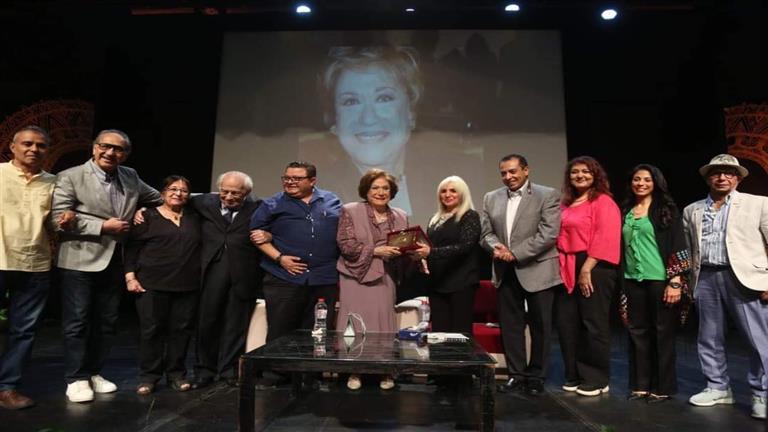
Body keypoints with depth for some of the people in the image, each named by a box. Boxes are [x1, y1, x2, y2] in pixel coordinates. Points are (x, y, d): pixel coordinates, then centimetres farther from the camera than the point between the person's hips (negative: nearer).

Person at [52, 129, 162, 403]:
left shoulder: (131, 177, 7)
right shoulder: (70, 177, -7)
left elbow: (158, 199, 22)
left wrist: (140, 210, 5)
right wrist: (103, 226, -17)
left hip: (114, 262, 5)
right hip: (80, 262, -5)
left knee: (106, 322, 12)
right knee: (77, 322, 1)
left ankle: (94, 373, 26)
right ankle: (76, 379, 14)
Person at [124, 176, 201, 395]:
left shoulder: (194, 219, 13)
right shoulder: (148, 216, 3)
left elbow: (199, 249, 15)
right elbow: (131, 248, 0)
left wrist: (200, 278, 5)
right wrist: (130, 276, -7)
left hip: (187, 286, 3)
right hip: (152, 284, -3)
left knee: (182, 329, 6)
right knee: (151, 329, 3)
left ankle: (176, 374, 19)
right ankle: (148, 376, 17)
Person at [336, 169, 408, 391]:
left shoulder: (400, 216, 12)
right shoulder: (350, 211, 0)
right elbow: (346, 245, -9)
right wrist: (375, 251, -17)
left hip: (385, 278, 3)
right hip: (357, 276, -2)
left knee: (384, 323, 4)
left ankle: (385, 372, 17)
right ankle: (354, 372, 15)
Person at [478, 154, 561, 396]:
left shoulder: (547, 196, -5)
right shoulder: (491, 198, 9)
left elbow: (548, 234, -14)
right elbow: (486, 233, 7)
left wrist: (515, 253, -18)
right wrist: (496, 247, -16)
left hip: (537, 271, -4)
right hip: (506, 273, 4)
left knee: (539, 327, 6)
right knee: (510, 325, 10)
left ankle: (536, 377, 22)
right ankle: (516, 374, 24)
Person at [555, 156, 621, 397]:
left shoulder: (603, 202, -4)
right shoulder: (565, 204, 17)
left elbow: (605, 239, -13)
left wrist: (586, 269, -18)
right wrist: (561, 266, 6)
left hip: (594, 268, -7)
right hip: (567, 269, 7)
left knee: (593, 324, 1)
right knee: (567, 323, 8)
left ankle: (597, 379, 15)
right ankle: (574, 376, 22)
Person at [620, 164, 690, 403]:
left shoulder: (666, 209, -1)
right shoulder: (626, 211, 11)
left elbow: (678, 245, -7)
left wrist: (676, 281, -14)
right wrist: (621, 281, 11)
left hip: (660, 279, -4)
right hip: (633, 280, 4)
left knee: (663, 332, 4)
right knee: (638, 331, 8)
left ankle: (662, 387, 15)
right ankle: (640, 384, 18)